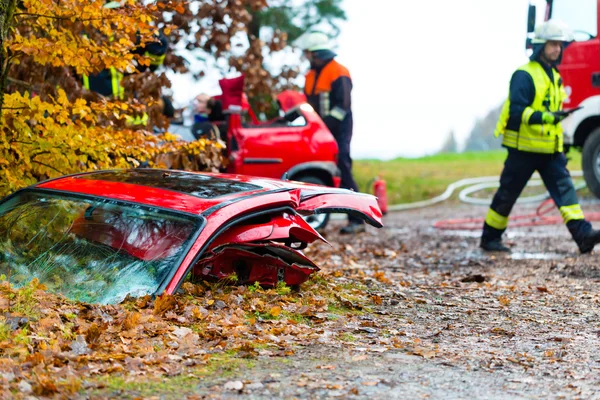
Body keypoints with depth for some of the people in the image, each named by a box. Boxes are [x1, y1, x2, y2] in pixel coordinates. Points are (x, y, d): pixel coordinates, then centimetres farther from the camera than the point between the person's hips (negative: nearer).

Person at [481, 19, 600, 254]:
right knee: (507, 194, 4)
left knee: (564, 188, -7)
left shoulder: (554, 75, 15)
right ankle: (489, 238, 17)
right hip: (524, 148, -7)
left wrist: (559, 146, 24)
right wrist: (545, 117, -34)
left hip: (549, 149, 7)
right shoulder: (524, 75, -12)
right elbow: (517, 111, -20)